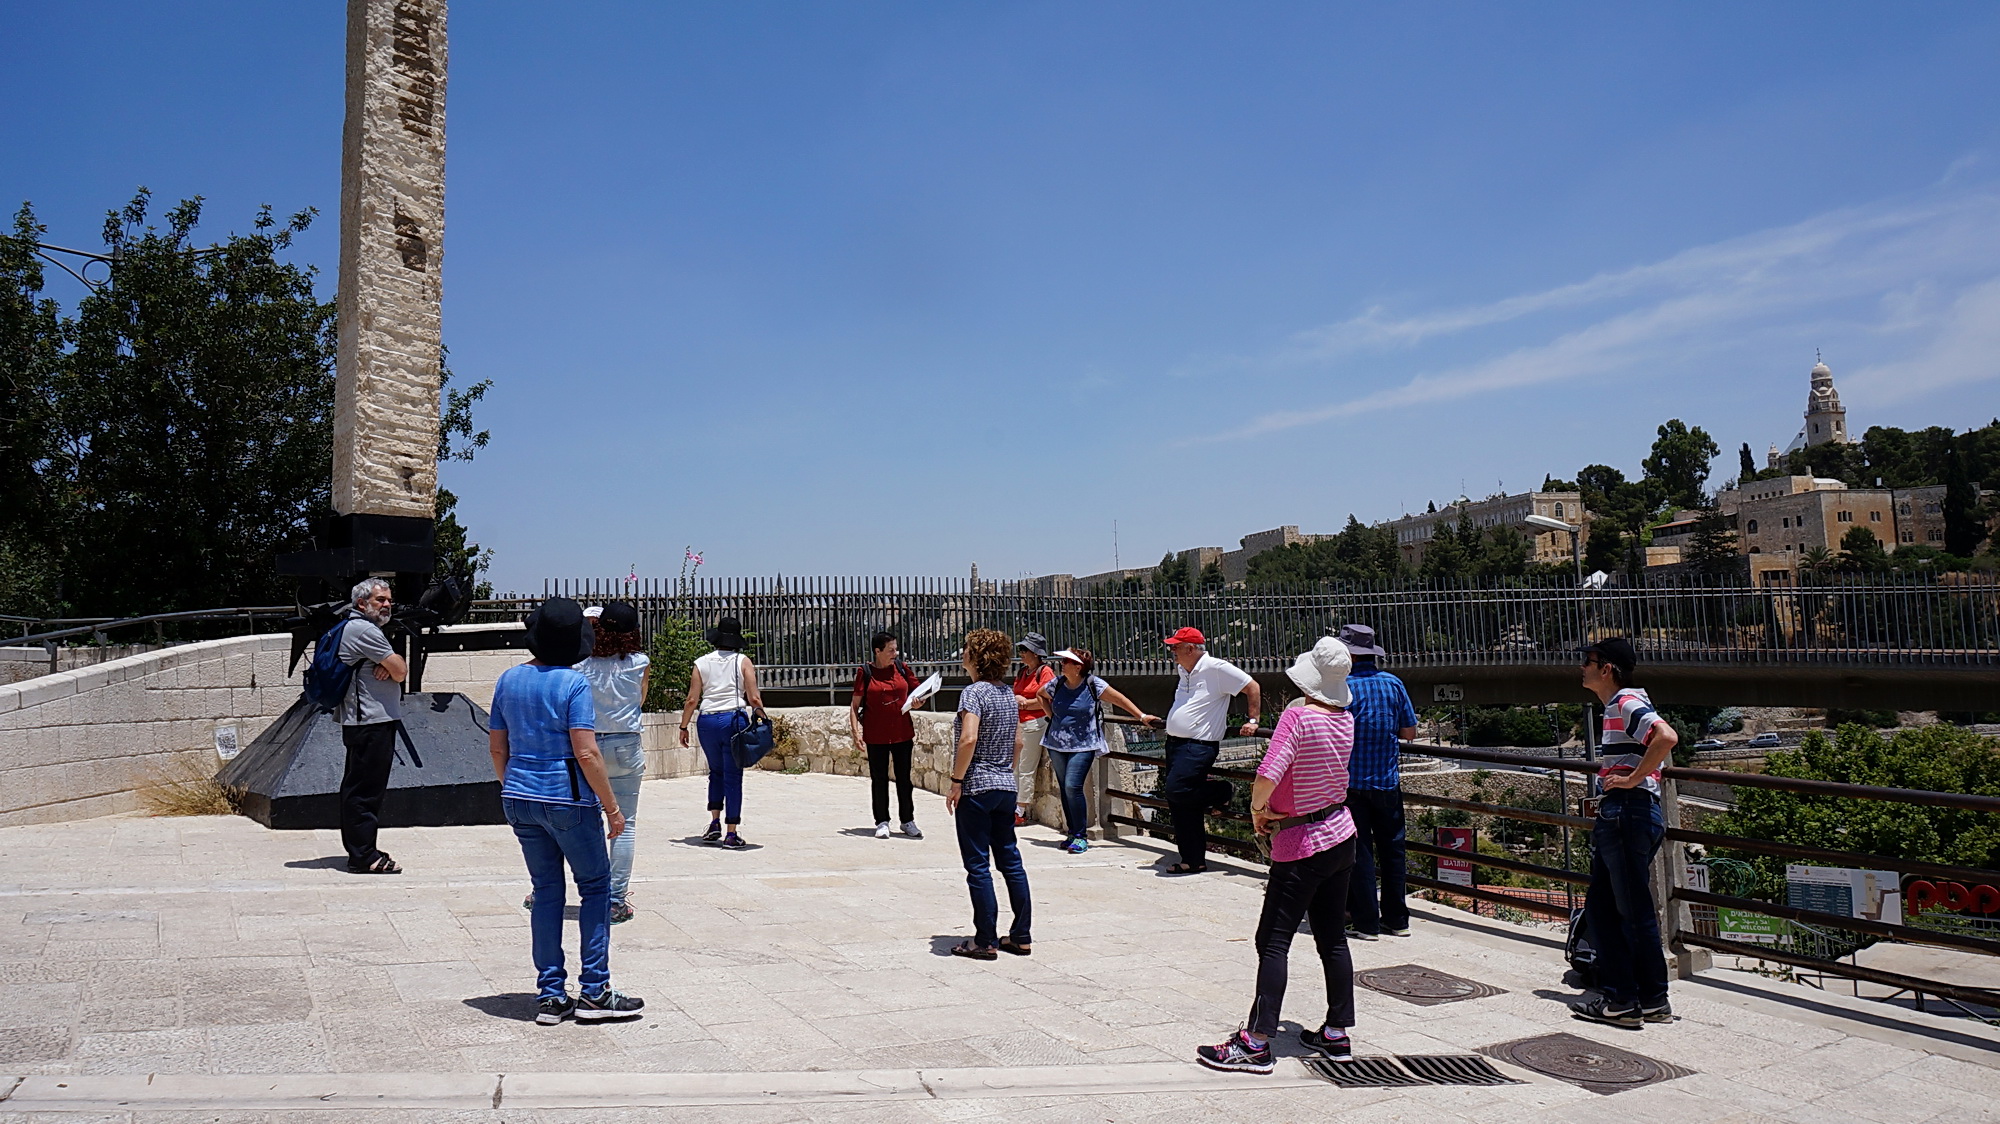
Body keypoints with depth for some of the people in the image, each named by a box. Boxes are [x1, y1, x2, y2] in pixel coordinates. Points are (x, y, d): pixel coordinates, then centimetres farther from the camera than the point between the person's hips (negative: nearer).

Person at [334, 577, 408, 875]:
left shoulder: (355, 628, 22)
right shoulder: (364, 630, -13)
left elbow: (401, 670, 17)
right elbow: (400, 671, -16)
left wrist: (390, 665, -5)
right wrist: (396, 663, 6)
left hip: (361, 721, 11)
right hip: (372, 721, -11)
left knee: (357, 787, 15)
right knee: (366, 789, -9)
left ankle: (358, 850, 22)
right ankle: (363, 856, -7)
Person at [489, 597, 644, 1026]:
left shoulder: (509, 679, 5)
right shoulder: (573, 683, -14)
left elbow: (496, 747, 11)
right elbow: (586, 753, -18)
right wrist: (612, 806, -11)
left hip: (520, 798, 6)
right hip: (567, 798, -6)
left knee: (546, 890, 13)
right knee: (595, 886, 7)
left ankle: (550, 995, 15)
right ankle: (593, 992, 8)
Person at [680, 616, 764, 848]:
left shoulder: (702, 663, 5)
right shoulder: (743, 662, 1)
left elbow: (692, 700, 3)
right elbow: (754, 698, -5)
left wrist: (684, 727, 11)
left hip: (707, 721, 2)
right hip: (734, 720, -2)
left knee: (716, 772, 22)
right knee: (733, 776, 3)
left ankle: (715, 823, 14)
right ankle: (732, 834, 3)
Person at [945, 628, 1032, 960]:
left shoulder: (974, 692, -13)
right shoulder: (1009, 694, 10)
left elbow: (968, 739, -23)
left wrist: (956, 782, -17)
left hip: (976, 787, -8)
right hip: (1006, 787, 8)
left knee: (977, 865, 0)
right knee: (1010, 860, 12)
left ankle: (985, 941, 4)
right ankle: (1021, 936, 16)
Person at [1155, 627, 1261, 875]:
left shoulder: (1216, 669, -11)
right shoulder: (1185, 671, 15)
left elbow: (1252, 687, -8)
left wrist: (1252, 721, -9)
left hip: (1198, 746, -9)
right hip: (1175, 743, 9)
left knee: (1175, 791, -22)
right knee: (1181, 807, 7)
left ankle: (1221, 792, 4)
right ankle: (1193, 861, 14)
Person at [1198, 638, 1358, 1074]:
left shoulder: (1298, 716, -19)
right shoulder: (1346, 720, 2)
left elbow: (1267, 776, -29)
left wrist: (1257, 810, -10)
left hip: (1301, 845, -7)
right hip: (1341, 836, 8)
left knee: (1273, 941, -4)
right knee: (1332, 937, 15)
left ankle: (1256, 1043, -3)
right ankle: (1337, 1033, 22)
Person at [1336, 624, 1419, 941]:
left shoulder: (1342, 687, -12)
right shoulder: (1393, 683, 1)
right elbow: (1410, 732, 5)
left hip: (1352, 781, -4)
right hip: (1388, 781, 4)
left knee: (1359, 852, 3)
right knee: (1391, 849, 13)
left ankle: (1365, 922, 5)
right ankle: (1397, 919, 19)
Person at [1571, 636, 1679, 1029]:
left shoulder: (1627, 703, -12)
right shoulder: (1616, 706, 19)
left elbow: (1667, 736, -30)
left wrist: (1633, 778, -22)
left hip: (1629, 815, -11)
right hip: (1615, 816, 11)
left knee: (1634, 912, -2)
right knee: (1599, 909, 13)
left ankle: (1653, 1002, 8)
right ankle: (1618, 996, 17)